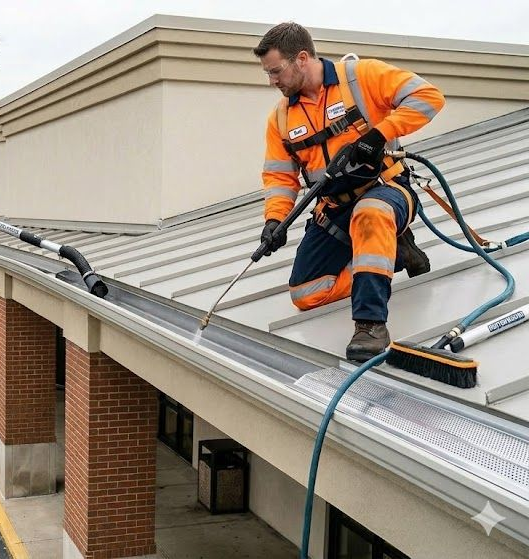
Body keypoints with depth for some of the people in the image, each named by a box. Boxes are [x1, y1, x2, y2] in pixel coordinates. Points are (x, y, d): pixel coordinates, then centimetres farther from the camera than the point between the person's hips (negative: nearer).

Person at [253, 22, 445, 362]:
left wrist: (379, 134, -22)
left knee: (369, 212, -42)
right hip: (335, 210, 6)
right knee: (305, 295, -5)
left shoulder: (362, 75, -8)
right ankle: (394, 252, 8)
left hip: (385, 191, -6)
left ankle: (371, 322, -41)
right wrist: (274, 218, -10)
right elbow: (279, 176, 8)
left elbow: (428, 96, -14)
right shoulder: (281, 117, 8)